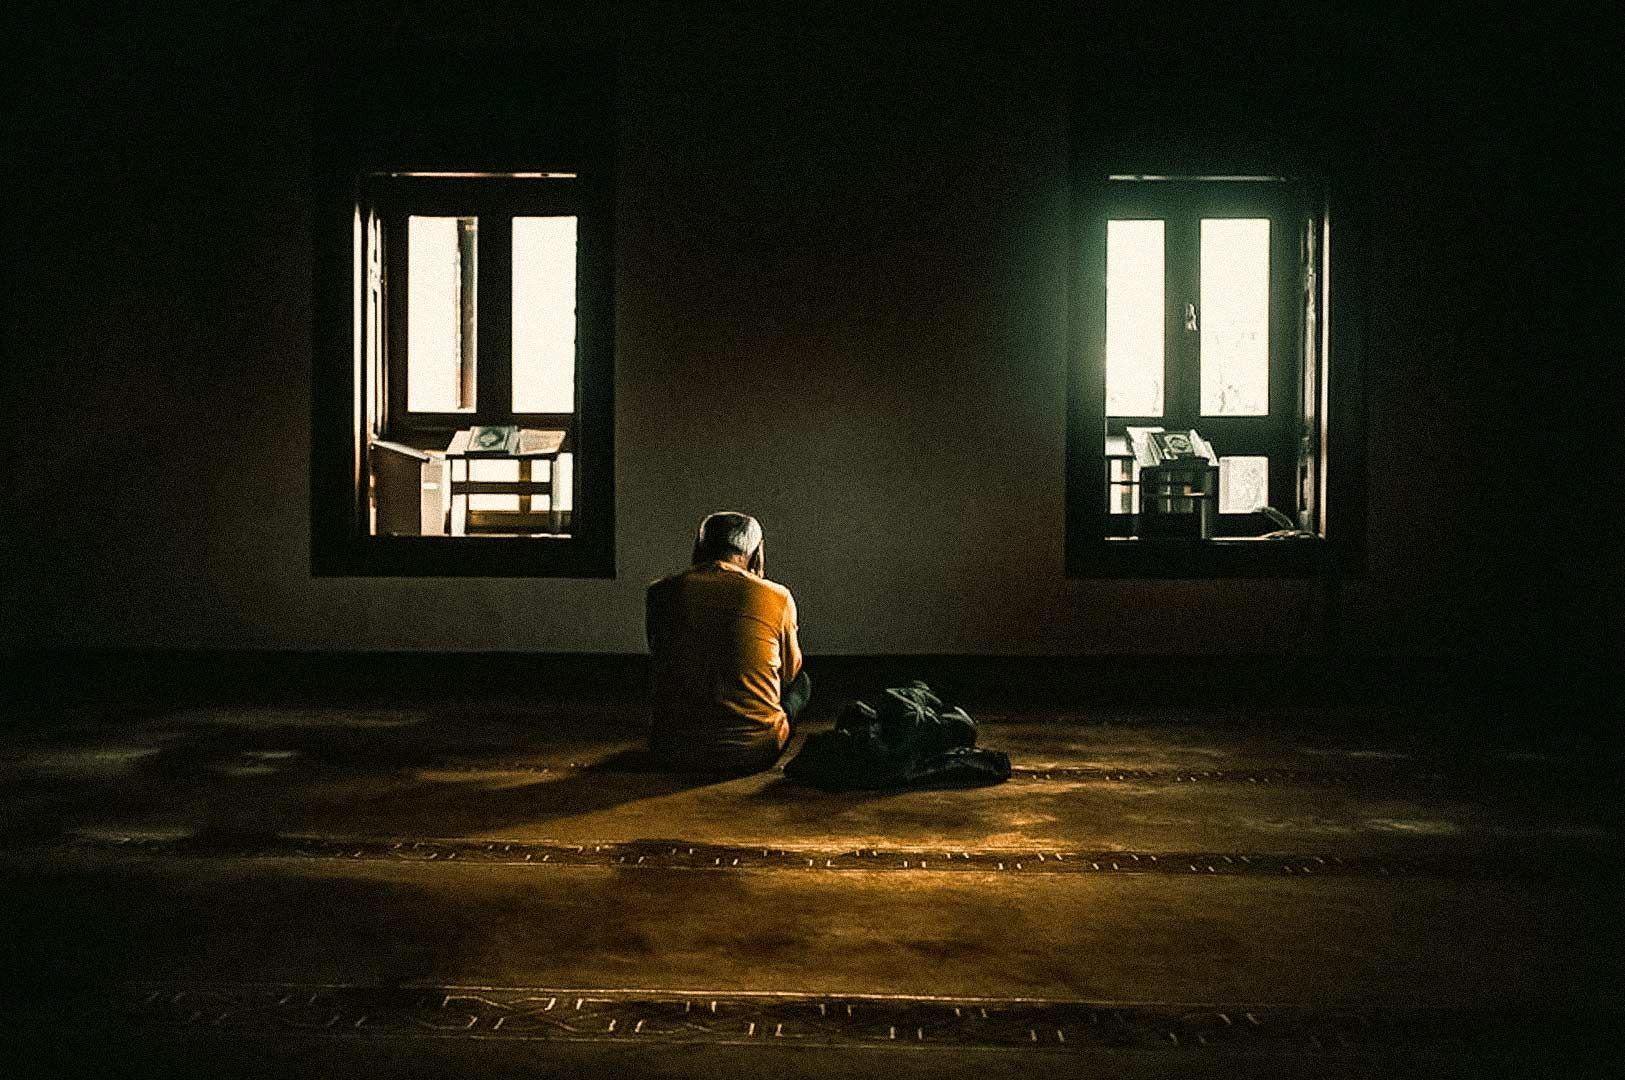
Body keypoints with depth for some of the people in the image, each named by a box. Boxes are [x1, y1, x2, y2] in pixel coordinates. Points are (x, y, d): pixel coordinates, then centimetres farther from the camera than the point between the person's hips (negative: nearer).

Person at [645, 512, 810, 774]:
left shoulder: (660, 592, 1)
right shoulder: (778, 597, -4)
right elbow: (790, 674, 14)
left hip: (675, 752, 3)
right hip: (753, 752, -2)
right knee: (801, 682, 25)